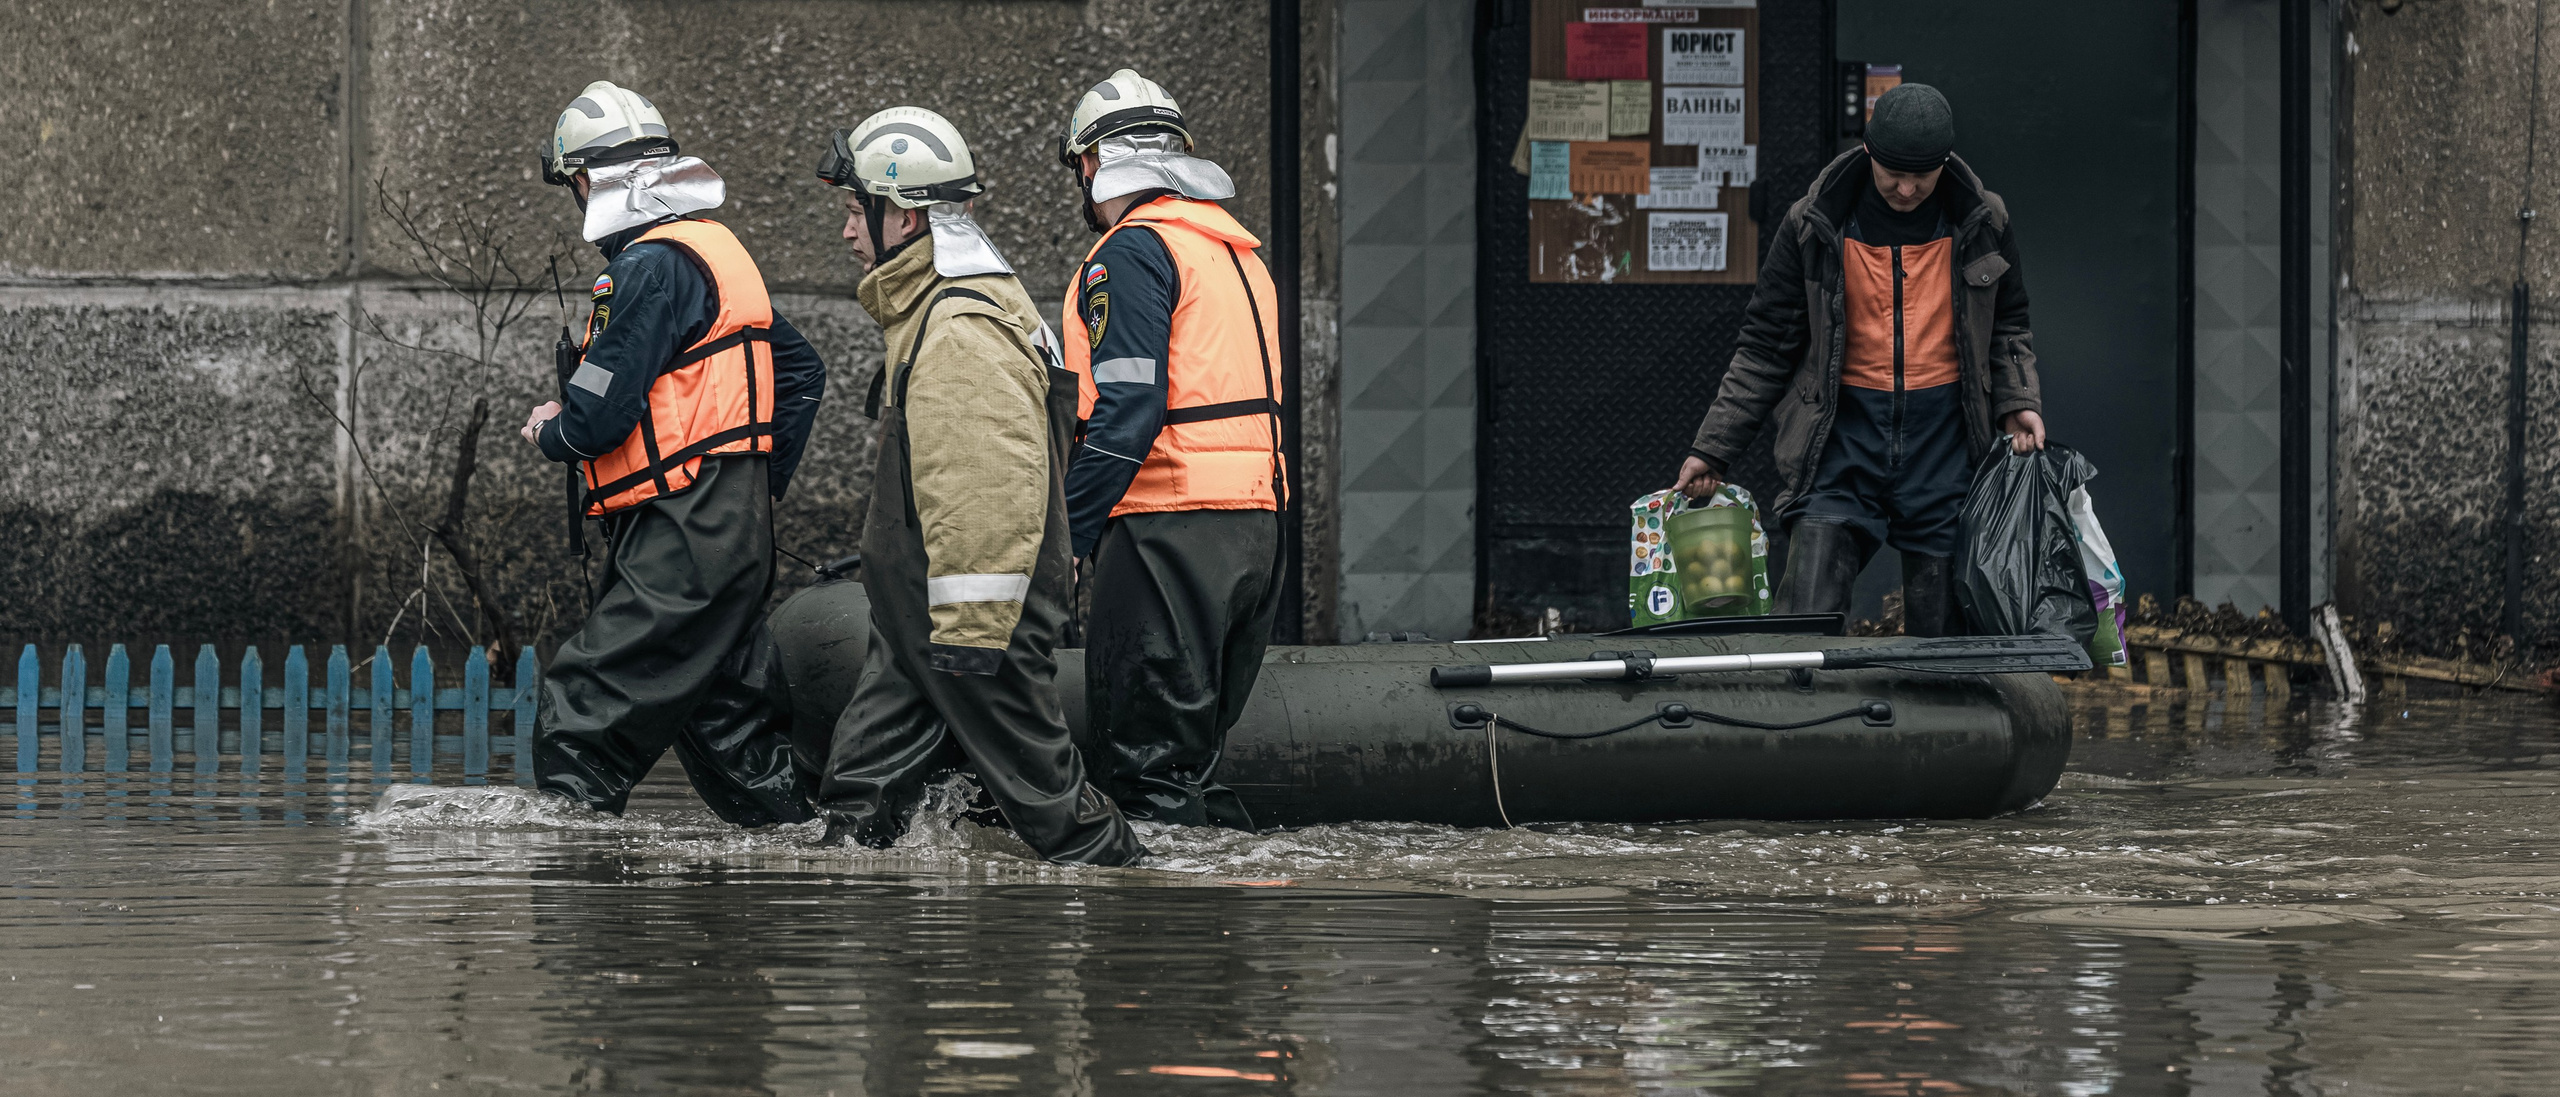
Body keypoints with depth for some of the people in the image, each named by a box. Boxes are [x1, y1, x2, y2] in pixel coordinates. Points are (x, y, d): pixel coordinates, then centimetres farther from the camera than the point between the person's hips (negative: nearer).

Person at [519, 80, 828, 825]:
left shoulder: (652, 267, -14)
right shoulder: (717, 251, 17)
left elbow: (601, 413, -19)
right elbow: (800, 372, 25)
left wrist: (550, 433, 3)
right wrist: (763, 478, 23)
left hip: (682, 539, -10)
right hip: (732, 526, 10)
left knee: (586, 715, -12)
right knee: (719, 709, 14)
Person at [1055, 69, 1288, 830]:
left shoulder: (1133, 252, -8)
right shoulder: (1238, 253, 20)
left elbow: (1126, 410, -17)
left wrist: (1070, 531, -16)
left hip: (1169, 519, -9)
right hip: (1256, 516, 9)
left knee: (1149, 750, -5)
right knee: (1199, 734, 16)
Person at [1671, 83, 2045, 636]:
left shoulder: (1981, 223, 3)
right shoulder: (1813, 227, -2)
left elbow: (2007, 326, 18)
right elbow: (1766, 347, 4)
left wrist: (2017, 401, 0)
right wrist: (1712, 449, 1)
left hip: (1943, 439, 1)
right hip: (1842, 435, -1)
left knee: (1941, 631, 2)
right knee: (1808, 618, -13)